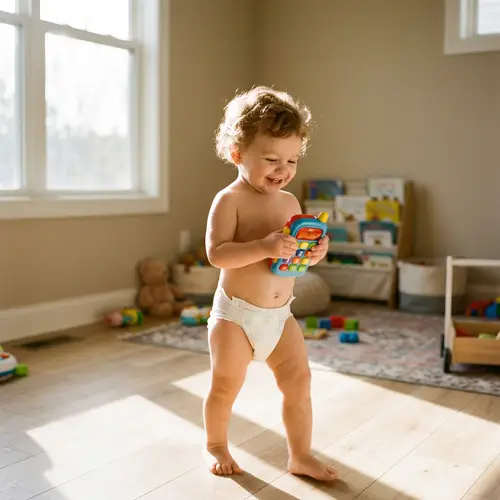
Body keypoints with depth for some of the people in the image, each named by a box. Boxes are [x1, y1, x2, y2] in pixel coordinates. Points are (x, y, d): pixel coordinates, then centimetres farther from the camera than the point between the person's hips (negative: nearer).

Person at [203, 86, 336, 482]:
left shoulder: (290, 202, 6)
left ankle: (301, 455, 21)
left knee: (299, 382, 6)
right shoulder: (230, 199, -14)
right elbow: (216, 253, -25)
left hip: (281, 315, 6)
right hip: (236, 314, -5)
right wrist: (265, 247, -36)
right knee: (226, 387, 8)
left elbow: (296, 254, 13)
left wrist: (314, 252, -10)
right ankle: (216, 446, 32)